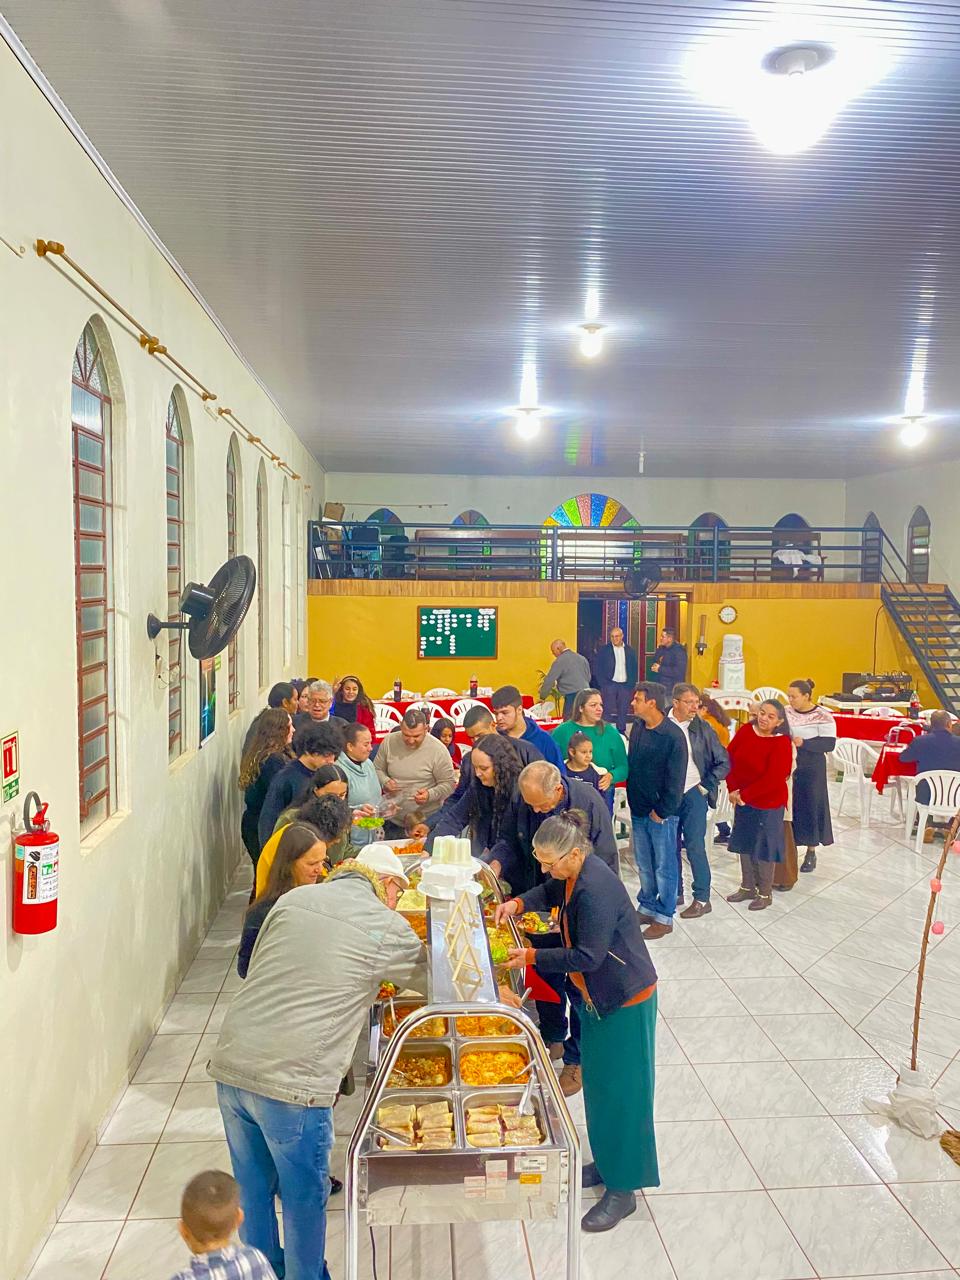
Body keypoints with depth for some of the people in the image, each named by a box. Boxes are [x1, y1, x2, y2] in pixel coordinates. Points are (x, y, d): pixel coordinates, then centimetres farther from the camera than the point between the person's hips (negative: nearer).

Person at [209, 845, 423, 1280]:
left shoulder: (293, 899, 9)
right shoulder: (386, 928, -6)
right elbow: (429, 981, 9)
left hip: (230, 1065, 6)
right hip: (293, 1084, -6)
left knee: (253, 1188, 25)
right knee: (305, 1198, 17)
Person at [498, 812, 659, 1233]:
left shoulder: (596, 890, -32)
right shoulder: (573, 874, -3)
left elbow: (588, 956, -30)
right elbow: (551, 892, 19)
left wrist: (533, 957, -22)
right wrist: (519, 903, 0)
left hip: (625, 1001, -9)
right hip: (598, 997, 10)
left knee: (620, 1093, 3)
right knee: (597, 1087, 21)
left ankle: (623, 1190, 18)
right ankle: (607, 1165, 39)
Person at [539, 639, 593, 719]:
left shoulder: (559, 661, -7)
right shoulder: (582, 658, 14)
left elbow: (549, 681, -5)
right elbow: (588, 677, 20)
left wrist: (542, 697, 5)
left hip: (572, 696, -7)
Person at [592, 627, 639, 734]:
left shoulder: (630, 650, 7)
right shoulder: (603, 650, -1)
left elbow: (635, 669, 11)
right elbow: (597, 668, -1)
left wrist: (631, 684, 3)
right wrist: (603, 684, -7)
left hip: (625, 685, 2)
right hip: (610, 684, -2)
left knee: (623, 712, 6)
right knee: (609, 712, -4)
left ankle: (621, 732, 16)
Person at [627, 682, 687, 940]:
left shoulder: (673, 735, -17)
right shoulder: (637, 728, 4)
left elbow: (675, 779, -16)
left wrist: (662, 811, -14)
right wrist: (633, 801, 9)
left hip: (661, 814, -7)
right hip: (639, 810, 7)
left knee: (664, 866, 5)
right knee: (644, 865, 17)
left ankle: (664, 918, 16)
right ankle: (647, 908, 31)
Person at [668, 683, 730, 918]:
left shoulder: (703, 729, -4)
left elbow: (724, 762, 2)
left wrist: (706, 785, -3)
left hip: (693, 795, -2)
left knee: (695, 848, -1)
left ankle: (702, 899, 10)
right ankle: (675, 892, 26)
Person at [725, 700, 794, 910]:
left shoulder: (781, 744, -20)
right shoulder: (745, 730, -5)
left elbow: (772, 780, -23)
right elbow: (729, 758, 0)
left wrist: (744, 794, -18)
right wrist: (734, 790, -8)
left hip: (768, 804, -6)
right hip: (743, 801, 6)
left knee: (764, 848, 7)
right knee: (745, 844, 18)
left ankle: (765, 893, 26)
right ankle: (747, 887, 36)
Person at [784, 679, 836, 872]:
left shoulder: (822, 716, -11)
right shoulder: (786, 712, 2)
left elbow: (830, 743, -15)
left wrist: (804, 743, -23)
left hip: (812, 769, -3)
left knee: (811, 806, 5)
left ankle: (811, 852, 19)